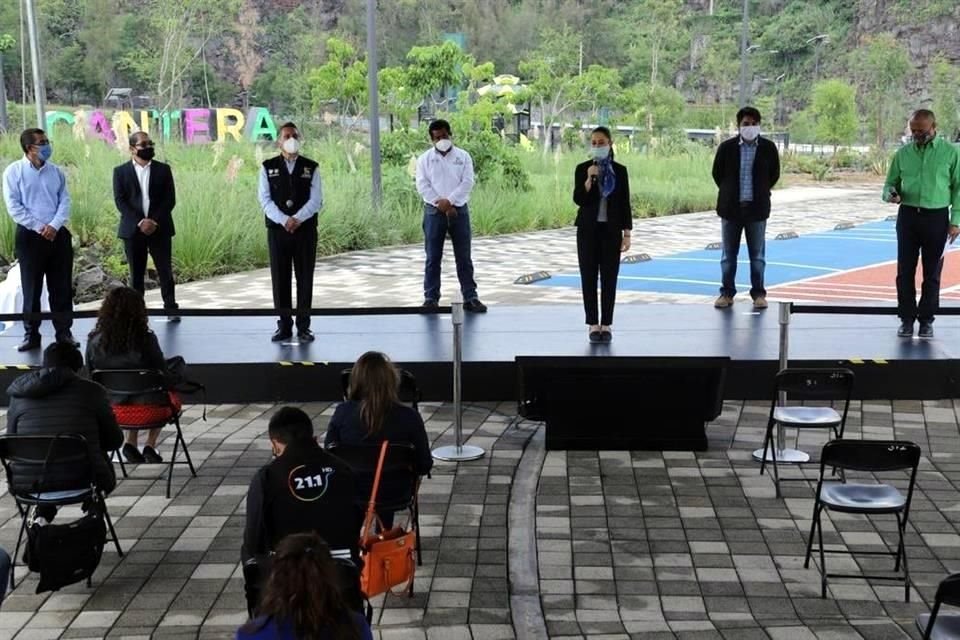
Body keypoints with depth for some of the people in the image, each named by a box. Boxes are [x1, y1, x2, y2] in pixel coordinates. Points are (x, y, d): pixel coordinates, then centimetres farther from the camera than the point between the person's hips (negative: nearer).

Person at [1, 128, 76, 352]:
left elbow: (65, 202, 4)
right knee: (31, 288, 2)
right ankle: (31, 334, 10)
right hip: (29, 235, -3)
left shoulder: (56, 171, 8)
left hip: (58, 234, 3)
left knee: (62, 287, 4)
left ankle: (64, 332, 12)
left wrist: (54, 226, -12)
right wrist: (38, 227, -13)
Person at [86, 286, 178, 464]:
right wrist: (176, 378, 11)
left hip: (110, 407, 3)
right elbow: (165, 374, -12)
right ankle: (150, 445, 24)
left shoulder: (94, 341, -10)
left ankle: (131, 442, 23)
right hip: (146, 407, -3)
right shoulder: (145, 340, -20)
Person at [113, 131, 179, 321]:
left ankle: (171, 309, 6)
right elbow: (120, 201, -3)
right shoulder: (120, 171, 5)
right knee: (136, 273, 3)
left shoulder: (163, 169, 7)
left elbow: (170, 199, 1)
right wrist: (140, 222, -14)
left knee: (165, 270, 0)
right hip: (133, 229, 0)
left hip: (160, 228, 0)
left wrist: (155, 221, -12)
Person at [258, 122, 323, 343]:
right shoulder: (268, 167, 5)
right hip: (277, 230, 0)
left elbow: (316, 200, -3)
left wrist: (297, 219, -18)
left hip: (305, 230, 0)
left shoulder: (311, 168, 5)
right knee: (280, 278, 2)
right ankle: (284, 326, 10)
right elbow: (265, 200, -3)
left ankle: (303, 327, 9)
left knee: (305, 277, 2)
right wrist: (284, 220, -17)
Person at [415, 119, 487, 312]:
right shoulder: (424, 159, 6)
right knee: (433, 258, 1)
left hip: (459, 211, 1)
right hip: (434, 212, 0)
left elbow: (467, 183, -3)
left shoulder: (463, 156, 7)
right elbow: (422, 185, -4)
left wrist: (449, 201, -15)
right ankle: (431, 297, 6)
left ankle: (470, 298, 4)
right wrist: (441, 205, -13)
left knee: (464, 257, 2)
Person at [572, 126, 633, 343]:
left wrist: (627, 233, -1)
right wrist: (589, 180, -23)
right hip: (588, 230, 0)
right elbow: (578, 199, -9)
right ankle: (593, 324, 9)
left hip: (611, 230, 0)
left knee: (609, 277, 2)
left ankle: (606, 324, 9)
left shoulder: (620, 170, 2)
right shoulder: (582, 169, 0)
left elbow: (625, 203, 3)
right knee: (588, 277, 1)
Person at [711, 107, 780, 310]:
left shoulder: (768, 148, -3)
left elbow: (774, 174, 9)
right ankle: (727, 293, 15)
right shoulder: (726, 147, -4)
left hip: (757, 209, 0)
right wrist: (729, 193, 10)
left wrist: (760, 193, 10)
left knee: (757, 254, 5)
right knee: (728, 254, 7)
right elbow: (717, 173, 8)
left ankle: (758, 293, 13)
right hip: (731, 208, 0)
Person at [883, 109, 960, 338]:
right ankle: (907, 319, 11)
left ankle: (926, 320, 14)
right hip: (908, 216, 2)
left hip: (936, 218, -2)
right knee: (905, 270, 1)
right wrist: (890, 194, -10)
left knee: (932, 272, 5)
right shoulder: (903, 153, 5)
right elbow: (891, 182, 14)